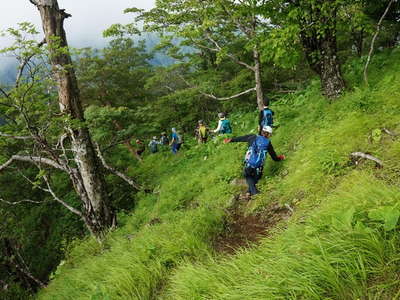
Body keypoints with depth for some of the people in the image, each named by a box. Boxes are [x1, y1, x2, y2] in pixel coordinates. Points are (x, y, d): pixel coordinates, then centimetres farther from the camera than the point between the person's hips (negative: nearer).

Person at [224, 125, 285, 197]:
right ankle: (249, 191, 14)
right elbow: (275, 158, 9)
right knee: (255, 178, 29)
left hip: (248, 165, -1)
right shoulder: (268, 143, 4)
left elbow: (240, 138, 17)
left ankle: (254, 191, 4)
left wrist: (230, 140, 31)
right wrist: (280, 158, 31)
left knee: (248, 176, 24)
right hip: (258, 168, 1)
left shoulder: (254, 137, 4)